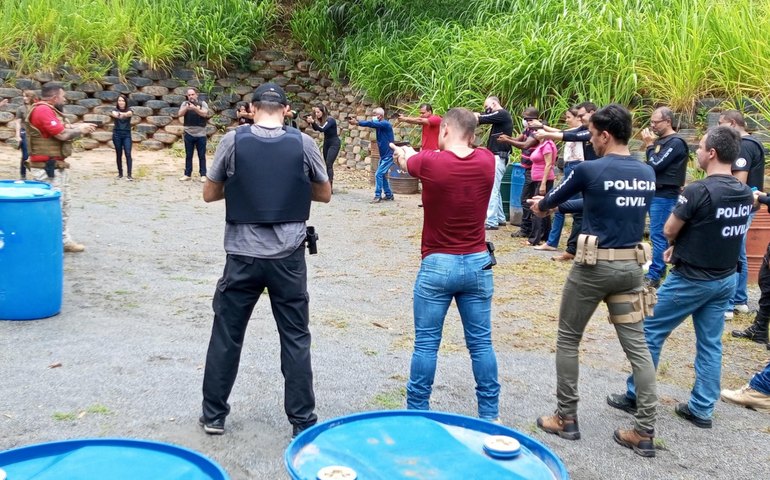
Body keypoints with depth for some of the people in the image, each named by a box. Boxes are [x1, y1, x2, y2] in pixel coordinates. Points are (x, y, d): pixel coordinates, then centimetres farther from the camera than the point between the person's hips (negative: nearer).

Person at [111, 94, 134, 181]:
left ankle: (129, 175, -15)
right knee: (119, 154, 5)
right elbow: (113, 113, -25)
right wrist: (115, 115, -51)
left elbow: (129, 114, -26)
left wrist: (123, 114, -51)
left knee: (128, 154, -12)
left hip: (127, 134, -1)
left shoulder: (129, 110, -1)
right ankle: (120, 173, 17)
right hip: (117, 134, 1)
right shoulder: (115, 110, 0)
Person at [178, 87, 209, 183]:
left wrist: (194, 108, -29)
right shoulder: (185, 103, 6)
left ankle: (203, 175, 8)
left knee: (202, 156, 3)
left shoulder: (202, 103, 1)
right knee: (188, 155, 8)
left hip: (200, 134, -2)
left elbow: (204, 114, -15)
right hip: (188, 134, 2)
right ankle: (187, 174, 14)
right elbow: (180, 114, -6)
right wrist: (187, 107, -23)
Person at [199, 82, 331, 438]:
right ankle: (302, 421, 15)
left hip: (243, 255, 0)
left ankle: (213, 415, 24)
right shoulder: (303, 143, -3)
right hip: (288, 256, 0)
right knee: (295, 339, 9)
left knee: (226, 336, 13)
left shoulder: (234, 140, -4)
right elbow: (324, 194, 9)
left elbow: (209, 194, 5)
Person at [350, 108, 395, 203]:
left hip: (388, 155, -9)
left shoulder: (385, 124, -17)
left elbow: (371, 124, -26)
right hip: (384, 155, 9)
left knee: (378, 174, -12)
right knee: (382, 175, 14)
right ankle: (389, 195, 24)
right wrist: (357, 121, -18)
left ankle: (378, 196, -9)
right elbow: (370, 123, -3)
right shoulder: (379, 125, 9)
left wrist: (357, 123, -27)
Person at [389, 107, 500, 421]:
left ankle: (418, 412, 14)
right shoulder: (487, 161, -2)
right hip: (477, 264, 3)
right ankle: (490, 414, 18)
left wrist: (402, 153, 38)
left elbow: (406, 162, 11)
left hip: (438, 265, -3)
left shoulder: (429, 162, -12)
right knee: (481, 342, 10)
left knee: (426, 344, 6)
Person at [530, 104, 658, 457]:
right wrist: (558, 208, 29)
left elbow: (556, 196, 6)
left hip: (594, 266, -5)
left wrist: (541, 206, 30)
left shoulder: (590, 170, -12)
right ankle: (645, 431, 9)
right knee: (636, 345, 8)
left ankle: (566, 418, 18)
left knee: (568, 340, 11)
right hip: (631, 266, 6)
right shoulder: (647, 174, 7)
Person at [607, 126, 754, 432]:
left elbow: (669, 230, -12)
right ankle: (702, 409, 18)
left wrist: (678, 241, 10)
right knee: (710, 344, 12)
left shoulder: (698, 191, -22)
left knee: (650, 332, 6)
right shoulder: (745, 194, 2)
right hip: (726, 278, 7)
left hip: (691, 279, -7)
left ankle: (635, 396, 14)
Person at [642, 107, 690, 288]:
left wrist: (649, 145, -9)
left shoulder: (675, 143, -14)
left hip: (665, 196, -10)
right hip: (657, 193, 10)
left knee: (658, 235, -9)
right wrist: (650, 145, 6)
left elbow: (656, 165, -18)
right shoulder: (660, 140, 15)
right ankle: (660, 268, 22)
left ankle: (653, 276, -7)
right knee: (660, 235, 14)